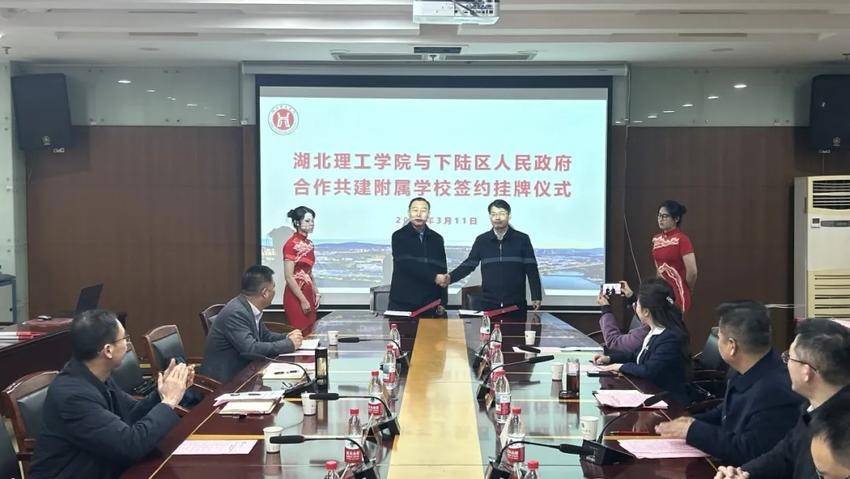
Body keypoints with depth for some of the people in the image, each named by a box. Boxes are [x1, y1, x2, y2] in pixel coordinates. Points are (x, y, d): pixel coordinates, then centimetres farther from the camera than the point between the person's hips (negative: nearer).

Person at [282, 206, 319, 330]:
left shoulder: (308, 243, 11)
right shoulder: (291, 244, -13)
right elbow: (289, 277, -16)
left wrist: (316, 293, 12)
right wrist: (303, 300, -16)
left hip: (308, 293, 8)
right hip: (296, 296, -8)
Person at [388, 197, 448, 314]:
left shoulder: (437, 239, 11)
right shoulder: (399, 236, -1)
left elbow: (442, 271, 10)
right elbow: (406, 264, -15)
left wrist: (443, 302, 3)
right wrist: (433, 277, -22)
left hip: (430, 304, 3)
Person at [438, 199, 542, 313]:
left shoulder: (522, 239, 1)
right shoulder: (482, 240, 7)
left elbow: (532, 270, 1)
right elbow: (468, 265, 7)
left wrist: (536, 297, -5)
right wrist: (450, 277, -9)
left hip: (516, 304, -1)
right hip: (489, 304, 1)